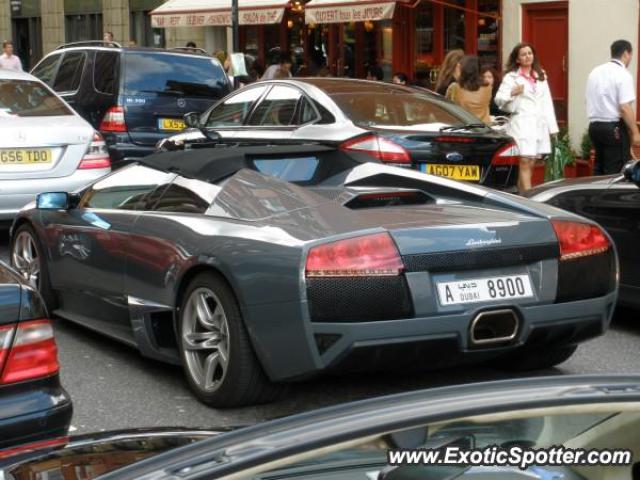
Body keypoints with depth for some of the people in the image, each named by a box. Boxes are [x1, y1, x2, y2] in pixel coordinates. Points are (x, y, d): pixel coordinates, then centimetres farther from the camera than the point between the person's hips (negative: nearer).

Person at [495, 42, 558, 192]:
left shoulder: (541, 76, 19)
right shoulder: (511, 77, 4)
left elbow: (547, 103, 16)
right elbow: (499, 99, -2)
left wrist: (552, 126, 11)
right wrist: (512, 93, -21)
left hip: (539, 124, 5)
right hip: (521, 124, -5)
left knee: (530, 163, 7)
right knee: (525, 162, -14)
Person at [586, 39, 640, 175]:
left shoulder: (595, 72, 10)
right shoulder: (623, 74, -12)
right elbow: (625, 108, -18)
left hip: (594, 126, 7)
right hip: (614, 128, -7)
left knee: (599, 169, 14)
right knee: (616, 173, -2)